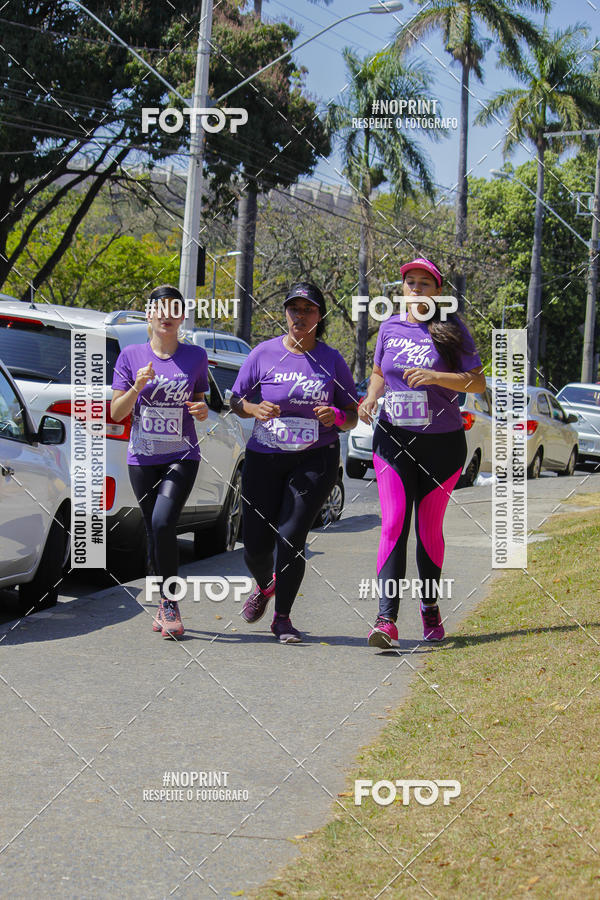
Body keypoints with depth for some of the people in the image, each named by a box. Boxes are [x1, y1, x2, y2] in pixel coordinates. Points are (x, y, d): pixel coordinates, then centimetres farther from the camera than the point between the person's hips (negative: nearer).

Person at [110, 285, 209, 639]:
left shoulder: (196, 356, 3)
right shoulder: (131, 355, 2)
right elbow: (116, 413, 2)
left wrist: (203, 411, -8)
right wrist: (137, 387, -15)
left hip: (182, 456, -1)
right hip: (142, 458, 2)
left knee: (163, 522, -21)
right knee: (154, 530, 6)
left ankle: (170, 601, -8)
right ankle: (166, 606, 22)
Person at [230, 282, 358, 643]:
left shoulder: (332, 359, 3)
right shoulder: (264, 353, 1)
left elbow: (352, 416, 7)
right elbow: (237, 400, 8)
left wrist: (337, 417, -16)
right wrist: (255, 409, -14)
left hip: (316, 460, -1)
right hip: (264, 457, 1)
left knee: (291, 537, -13)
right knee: (256, 544, 2)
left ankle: (283, 618, 5)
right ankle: (265, 586, 39)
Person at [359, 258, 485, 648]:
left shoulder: (452, 329, -3)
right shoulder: (390, 328, 8)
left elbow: (479, 382, -7)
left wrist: (435, 376, -22)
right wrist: (371, 396, 0)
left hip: (442, 442, -2)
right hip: (393, 440, 2)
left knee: (430, 529, 8)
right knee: (394, 524, -10)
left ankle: (430, 606, 28)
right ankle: (387, 619, -16)